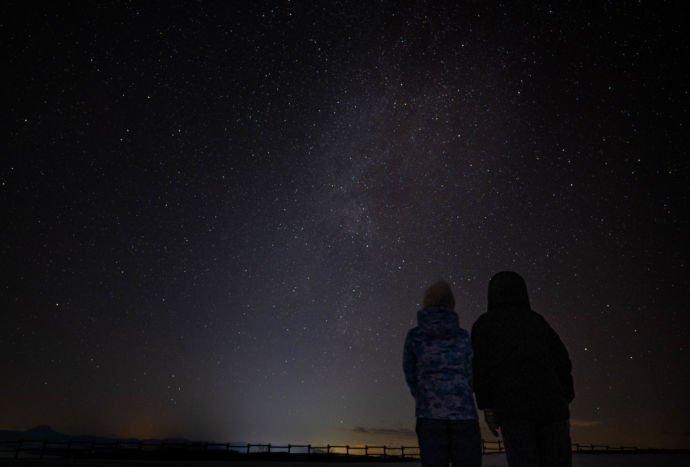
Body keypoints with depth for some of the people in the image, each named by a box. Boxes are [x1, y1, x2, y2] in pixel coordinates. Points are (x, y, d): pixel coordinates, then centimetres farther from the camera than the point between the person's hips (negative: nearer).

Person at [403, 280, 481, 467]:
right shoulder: (464, 336, 8)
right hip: (464, 412, 1)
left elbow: (410, 376, 12)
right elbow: (470, 377, 11)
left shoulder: (414, 335, 5)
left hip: (430, 414, 0)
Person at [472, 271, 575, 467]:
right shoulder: (536, 320, 20)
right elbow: (561, 360, 14)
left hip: (513, 403, -3)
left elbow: (481, 365, -2)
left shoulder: (484, 323, 10)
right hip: (549, 400, 3)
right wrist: (564, 404, 16)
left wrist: (487, 407, -1)